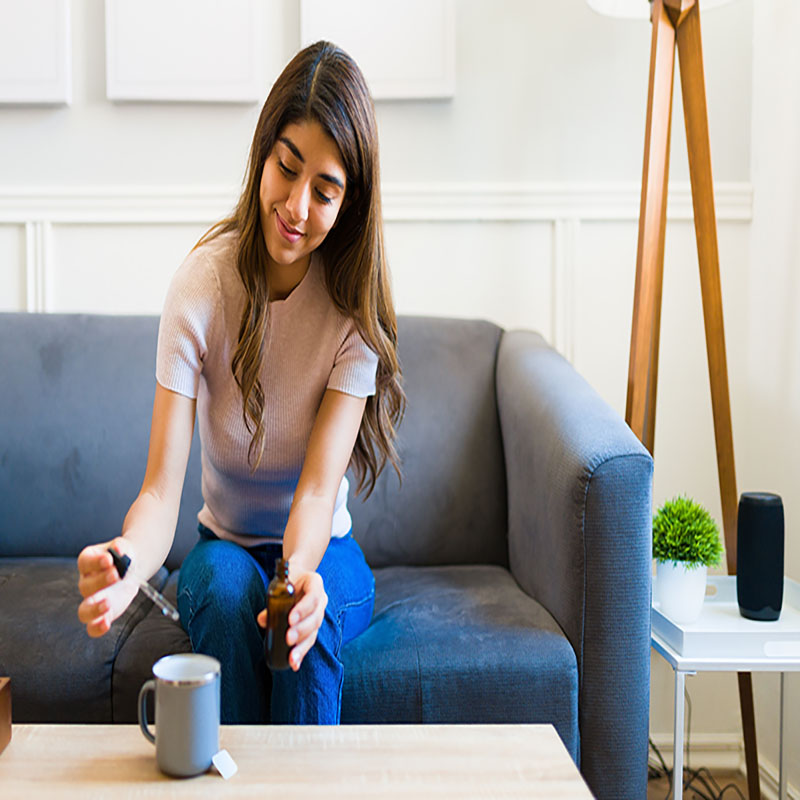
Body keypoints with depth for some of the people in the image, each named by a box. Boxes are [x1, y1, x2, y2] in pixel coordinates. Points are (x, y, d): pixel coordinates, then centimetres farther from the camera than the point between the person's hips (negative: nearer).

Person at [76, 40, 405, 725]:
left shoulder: (355, 307, -16)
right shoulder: (204, 284, -18)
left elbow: (318, 488, -25)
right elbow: (162, 488, -25)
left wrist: (301, 571, -49)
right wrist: (126, 568, -48)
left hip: (324, 552, 0)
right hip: (225, 545, 0)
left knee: (309, 604, -33)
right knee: (226, 582, -33)